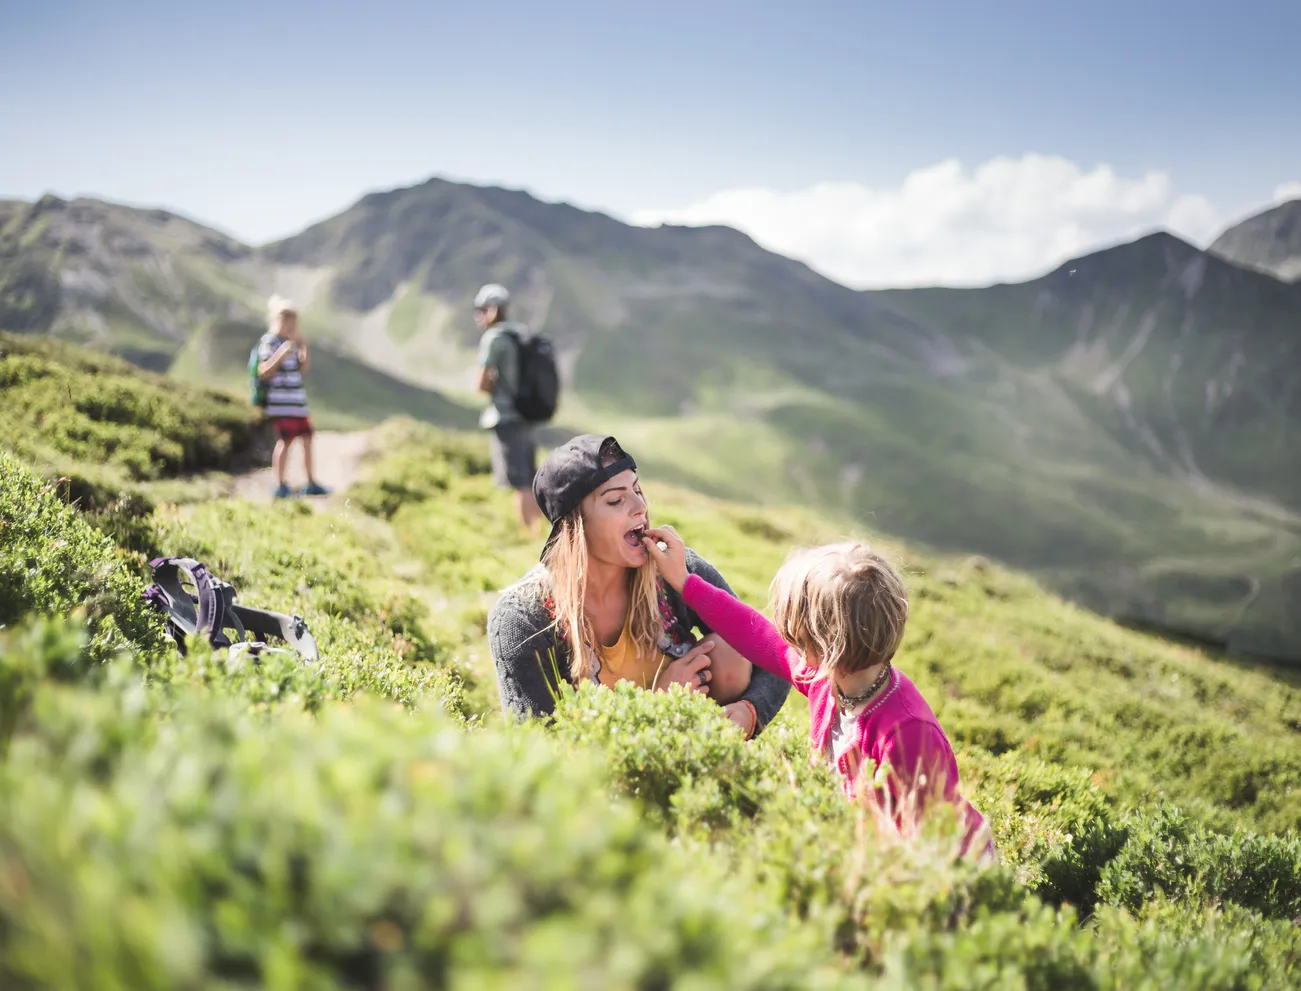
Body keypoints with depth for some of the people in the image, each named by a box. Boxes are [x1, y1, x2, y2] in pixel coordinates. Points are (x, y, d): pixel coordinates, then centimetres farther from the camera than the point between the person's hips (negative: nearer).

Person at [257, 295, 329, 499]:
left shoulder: (289, 342, 17)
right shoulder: (269, 341, -8)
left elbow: (303, 368, 19)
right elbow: (263, 372, -15)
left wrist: (303, 347, 7)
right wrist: (281, 355, -24)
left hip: (297, 402, 9)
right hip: (281, 403, -9)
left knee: (307, 439, 9)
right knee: (285, 441, -11)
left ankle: (311, 484, 17)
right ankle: (280, 486, -6)